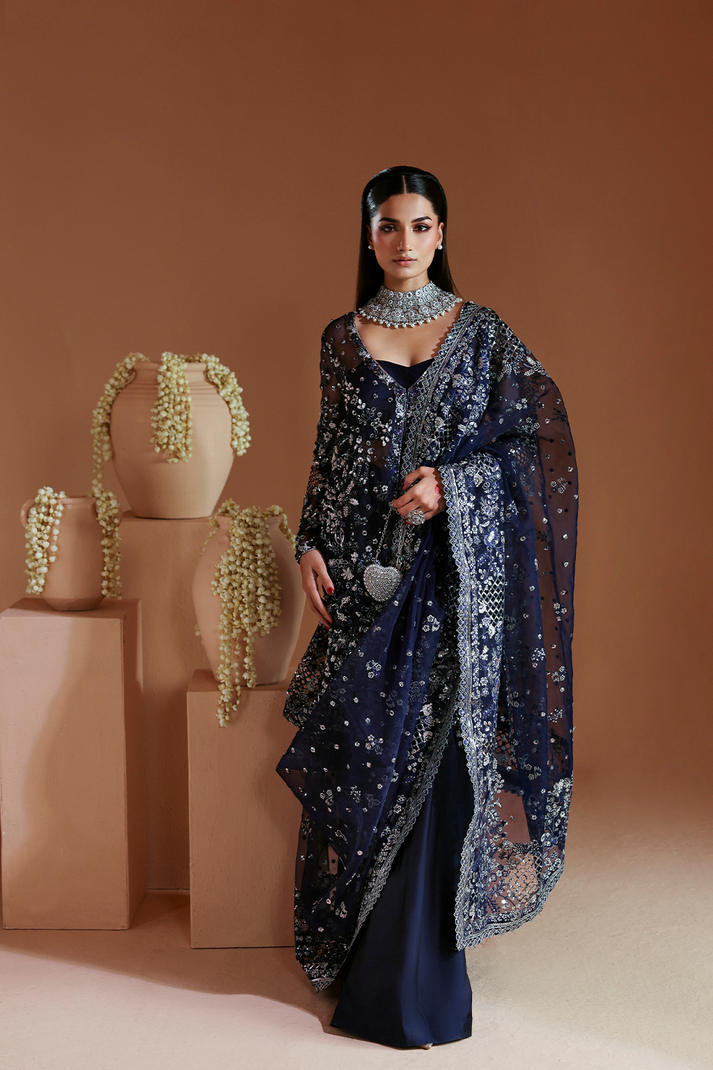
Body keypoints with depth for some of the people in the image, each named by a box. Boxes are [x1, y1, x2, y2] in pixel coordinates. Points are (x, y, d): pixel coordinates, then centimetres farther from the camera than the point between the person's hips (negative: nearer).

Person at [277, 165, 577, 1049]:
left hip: (456, 570, -2)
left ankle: (420, 960, 14)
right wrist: (311, 546, 1)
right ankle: (363, 945, 21)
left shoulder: (482, 332, 4)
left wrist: (451, 484, -13)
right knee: (362, 748, 3)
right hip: (365, 571, 2)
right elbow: (329, 455, 13)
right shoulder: (342, 338, 10)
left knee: (435, 750, -1)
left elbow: (539, 439, 0)